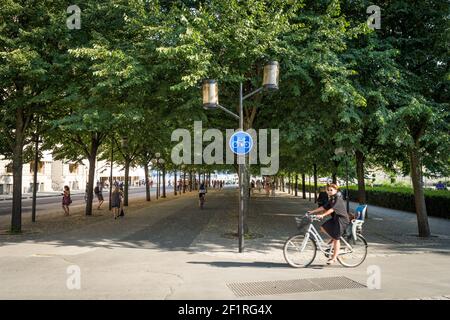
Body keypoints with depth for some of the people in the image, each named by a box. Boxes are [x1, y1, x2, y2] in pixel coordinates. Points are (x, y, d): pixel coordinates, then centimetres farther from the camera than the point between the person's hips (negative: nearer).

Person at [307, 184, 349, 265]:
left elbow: (332, 209, -29)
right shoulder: (331, 199, 11)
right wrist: (312, 211, 0)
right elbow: (324, 207, 7)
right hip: (334, 218, 9)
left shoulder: (338, 199, -17)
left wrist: (322, 215, -39)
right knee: (323, 227, -5)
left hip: (341, 219, -9)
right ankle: (333, 238, 17)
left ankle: (334, 258, 2)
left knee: (336, 239, -5)